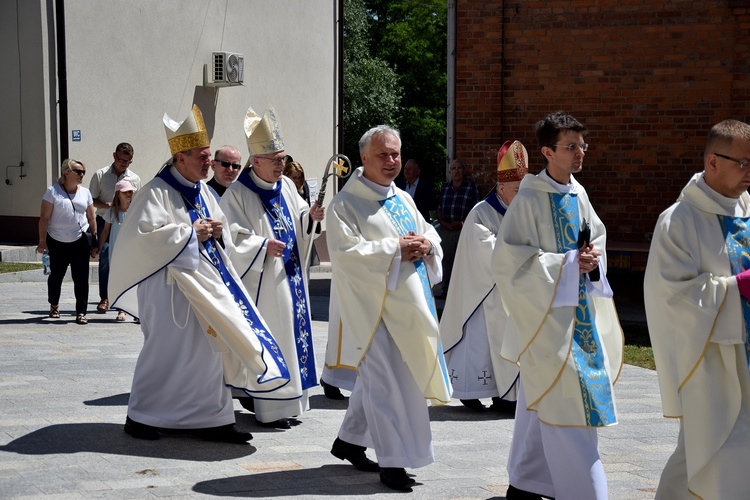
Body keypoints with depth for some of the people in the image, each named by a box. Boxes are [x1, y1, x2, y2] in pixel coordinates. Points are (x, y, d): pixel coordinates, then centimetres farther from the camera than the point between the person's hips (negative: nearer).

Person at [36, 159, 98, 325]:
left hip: (80, 242, 2)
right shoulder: (53, 192, -5)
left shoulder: (85, 193, 6)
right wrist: (42, 241, -10)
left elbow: (91, 218, 10)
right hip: (57, 243, -2)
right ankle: (54, 305, 36)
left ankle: (81, 312, 0)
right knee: (56, 275, 13)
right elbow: (44, 218, -6)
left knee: (81, 277, -5)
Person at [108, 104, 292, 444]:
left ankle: (210, 418, 13)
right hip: (170, 284, -7)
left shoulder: (202, 191, 13)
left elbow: (217, 229, 22)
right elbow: (145, 234, -22)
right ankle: (140, 417, 14)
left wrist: (218, 230, -2)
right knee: (166, 348, -1)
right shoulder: (157, 192, -11)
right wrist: (191, 233, -17)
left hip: (205, 282, 8)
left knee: (208, 347, 6)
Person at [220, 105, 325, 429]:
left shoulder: (286, 185, 10)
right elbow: (233, 237, -15)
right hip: (263, 281, -7)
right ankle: (270, 409, 2)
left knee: (292, 332, 10)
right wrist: (263, 245, -25)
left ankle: (288, 402, 21)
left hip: (290, 277, 7)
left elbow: (298, 222, 14)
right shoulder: (238, 194, -10)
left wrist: (311, 217, -7)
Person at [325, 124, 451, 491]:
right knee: (386, 382, -5)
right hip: (373, 305, -8)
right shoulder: (346, 203, -9)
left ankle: (349, 440, 31)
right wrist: (395, 248, -20)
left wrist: (426, 244, -7)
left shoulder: (403, 199, 15)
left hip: (407, 304, 8)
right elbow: (344, 251, -19)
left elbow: (430, 233, 18)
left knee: (374, 377, 16)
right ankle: (392, 462, 3)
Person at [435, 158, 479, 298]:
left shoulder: (472, 188, 1)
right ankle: (445, 289, 15)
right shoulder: (444, 188, 14)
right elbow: (439, 209, 15)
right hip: (445, 229, 4)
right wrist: (443, 222, -2)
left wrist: (462, 223, -12)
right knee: (446, 260, 7)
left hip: (464, 229, -4)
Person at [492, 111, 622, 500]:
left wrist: (592, 258, -2)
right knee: (567, 407, -9)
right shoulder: (530, 200, -14)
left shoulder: (578, 195, 7)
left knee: (539, 402, 16)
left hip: (579, 311, 8)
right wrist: (567, 264, -19)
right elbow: (508, 259, -17)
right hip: (545, 314, -7)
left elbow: (597, 237, 21)